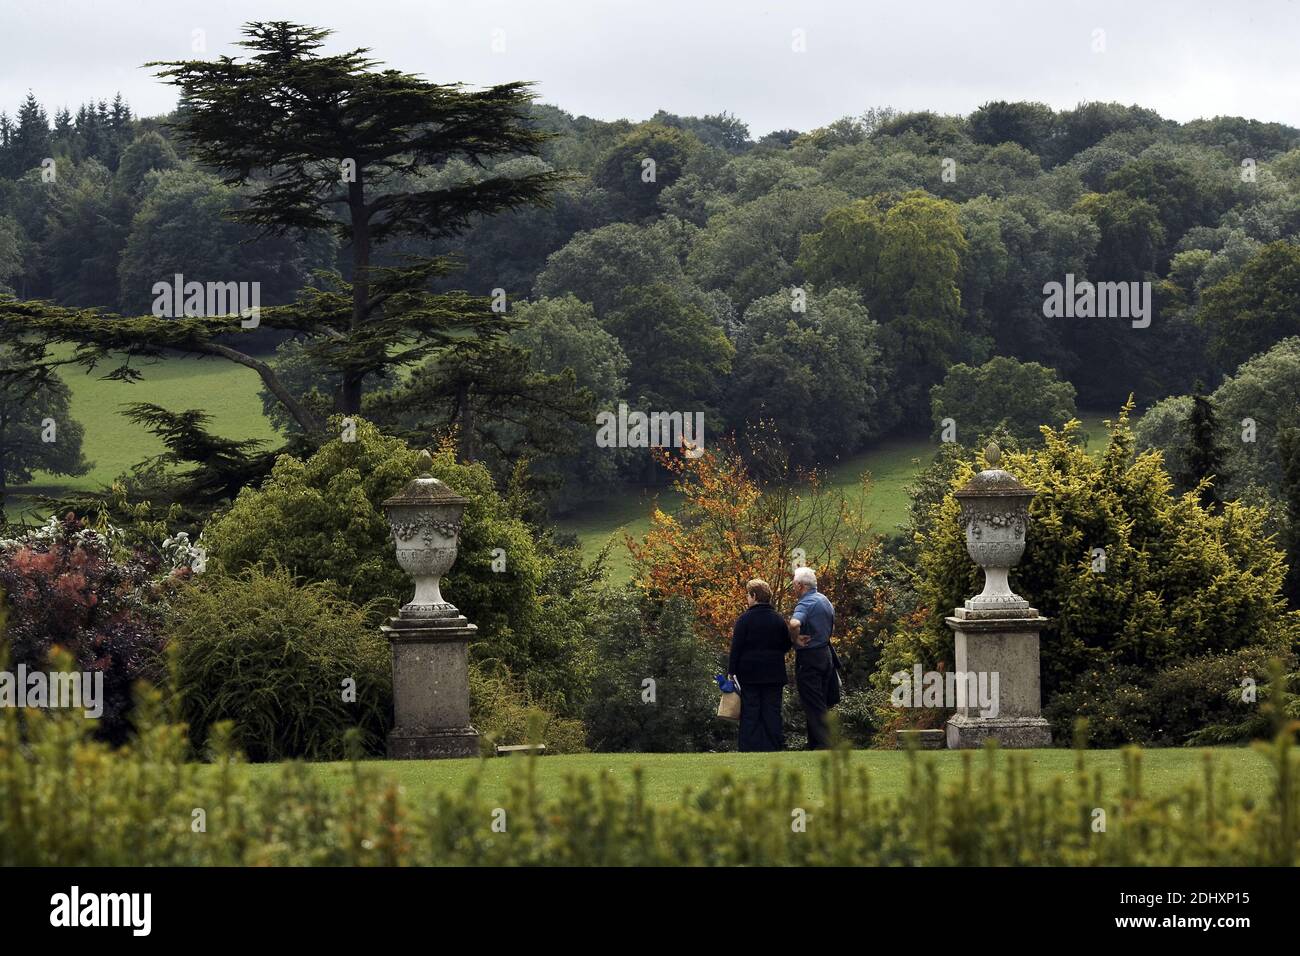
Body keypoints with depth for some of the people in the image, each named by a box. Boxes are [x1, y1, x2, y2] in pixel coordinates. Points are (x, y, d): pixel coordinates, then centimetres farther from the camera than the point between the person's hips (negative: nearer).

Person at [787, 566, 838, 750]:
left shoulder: (806, 604, -19)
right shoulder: (825, 600, 11)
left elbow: (795, 624, -39)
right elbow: (832, 627, 25)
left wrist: (795, 639, -21)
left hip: (808, 658, -9)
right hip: (826, 653, 9)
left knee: (813, 705, -5)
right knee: (820, 705, 15)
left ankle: (823, 744, -8)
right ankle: (815, 743, 21)